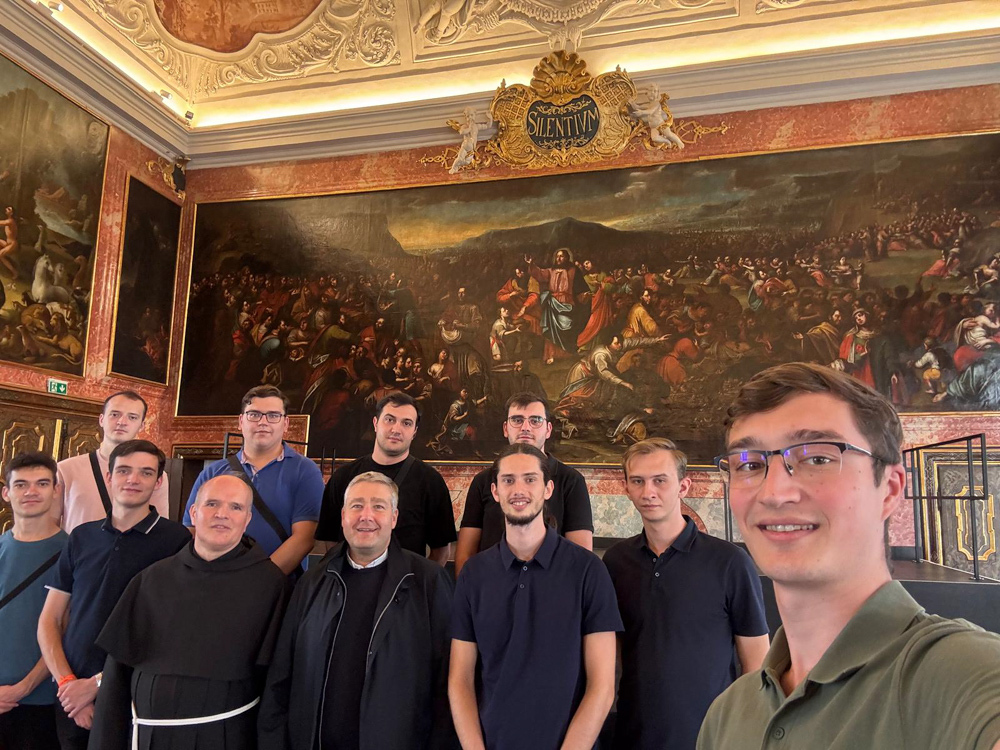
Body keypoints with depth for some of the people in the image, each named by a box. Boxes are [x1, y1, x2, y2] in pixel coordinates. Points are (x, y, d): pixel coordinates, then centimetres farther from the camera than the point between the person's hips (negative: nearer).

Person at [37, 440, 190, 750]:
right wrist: (67, 682, -6)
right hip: (72, 699, 4)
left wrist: (98, 683, -10)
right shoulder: (81, 536, 4)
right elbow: (49, 620, 6)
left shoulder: (176, 539, -10)